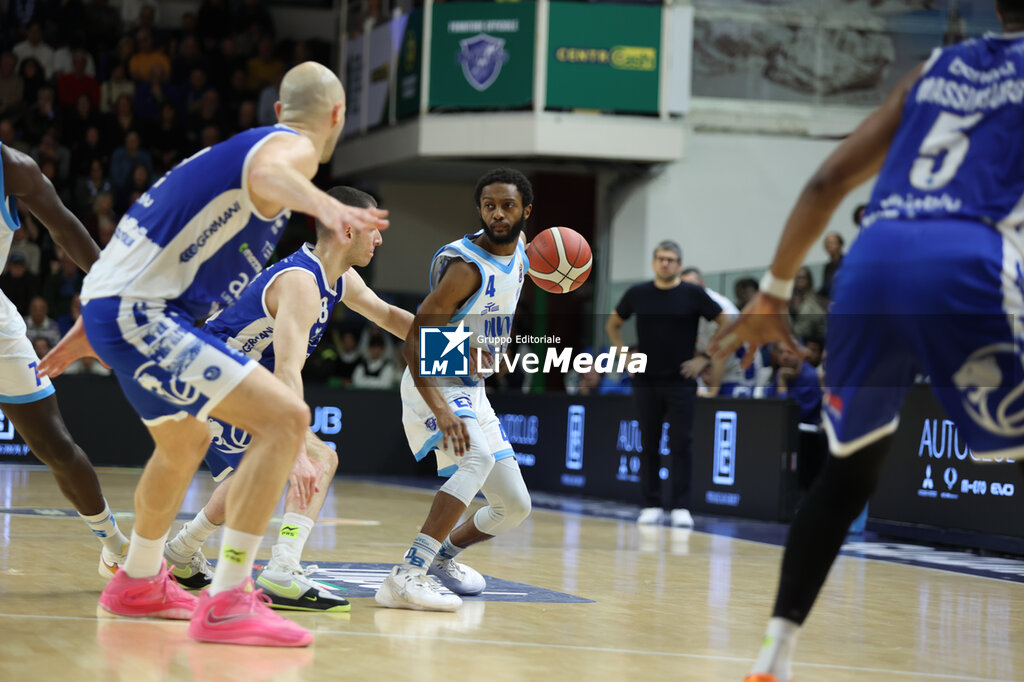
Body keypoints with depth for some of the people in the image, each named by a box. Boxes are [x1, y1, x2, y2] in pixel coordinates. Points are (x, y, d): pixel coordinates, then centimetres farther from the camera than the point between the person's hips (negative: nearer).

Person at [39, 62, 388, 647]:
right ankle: (227, 604, -21)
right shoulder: (292, 146, -7)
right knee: (285, 417, -18)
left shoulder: (240, 147, 23)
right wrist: (325, 205, -57)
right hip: (139, 313, -11)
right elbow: (270, 173, -35)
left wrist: (92, 325, 36)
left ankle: (139, 583, 51)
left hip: (118, 309, 11)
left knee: (187, 444, 32)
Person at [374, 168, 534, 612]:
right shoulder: (465, 266, -22)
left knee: (515, 506, 9)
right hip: (435, 386, -8)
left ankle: (442, 554, 35)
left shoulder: (517, 252, 4)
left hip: (472, 391, 8)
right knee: (479, 459, -36)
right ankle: (406, 577, -40)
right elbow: (414, 343, -27)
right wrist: (440, 409, -39)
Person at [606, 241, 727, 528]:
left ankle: (680, 507, 0)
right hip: (646, 382, 2)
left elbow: (727, 324, 1)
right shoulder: (638, 294, 3)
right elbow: (612, 324, 18)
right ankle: (652, 505, 11)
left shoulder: (693, 294, -3)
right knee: (649, 445, 5)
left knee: (681, 445, -4)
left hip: (681, 382, -2)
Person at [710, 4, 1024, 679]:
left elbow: (829, 181, 23)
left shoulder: (934, 70, 28)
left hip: (873, 262, 5)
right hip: (967, 267, -5)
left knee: (848, 473, 23)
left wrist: (774, 293, 27)